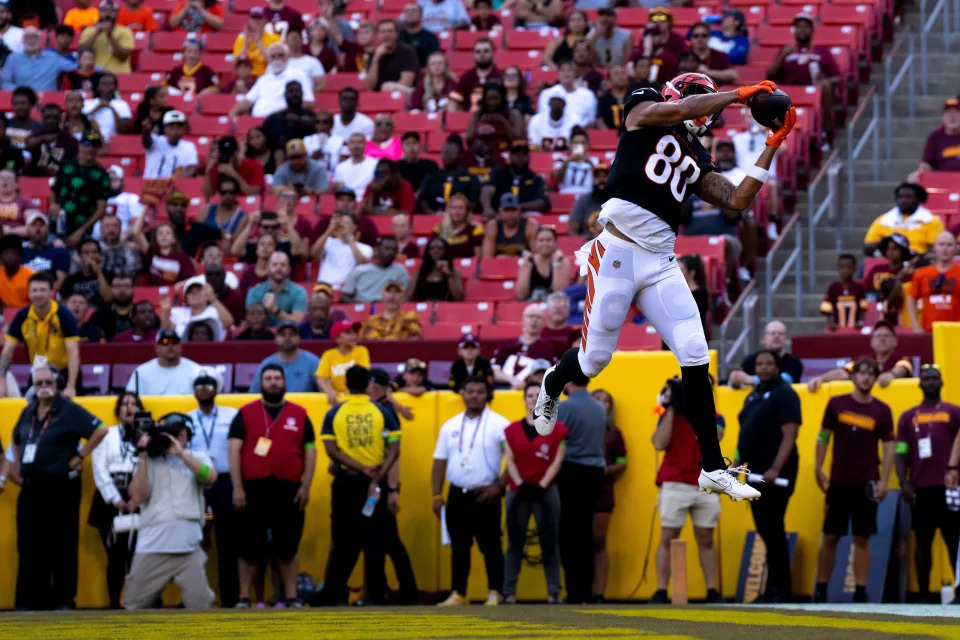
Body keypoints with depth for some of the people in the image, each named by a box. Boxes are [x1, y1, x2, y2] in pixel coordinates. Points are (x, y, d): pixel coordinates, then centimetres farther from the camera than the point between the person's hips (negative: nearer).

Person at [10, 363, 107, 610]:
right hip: (31, 488, 7)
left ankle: (64, 599, 4)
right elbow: (17, 439, 30)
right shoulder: (29, 412, 13)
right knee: (29, 546, 7)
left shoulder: (69, 411, -8)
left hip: (60, 487, -7)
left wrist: (80, 456, -11)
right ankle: (31, 599, 13)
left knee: (62, 547, -2)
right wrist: (18, 464, 17)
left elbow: (100, 430, -13)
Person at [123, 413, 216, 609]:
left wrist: (181, 453, -10)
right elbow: (138, 496, 0)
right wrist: (143, 458, -3)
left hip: (189, 546, -1)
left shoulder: (198, 458, 14)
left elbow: (211, 477, -9)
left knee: (200, 604, -5)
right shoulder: (149, 461, 14)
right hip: (152, 546, 1)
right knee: (134, 606, 2)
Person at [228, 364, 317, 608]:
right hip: (254, 488, -1)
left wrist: (306, 486, -1)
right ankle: (244, 597, 8)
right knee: (250, 546, 2)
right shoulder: (245, 414, 5)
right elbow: (234, 450, 0)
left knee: (288, 546, 3)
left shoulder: (299, 415, 9)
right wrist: (237, 487, -8)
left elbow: (310, 452, 9)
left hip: (288, 490, 1)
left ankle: (291, 597, 9)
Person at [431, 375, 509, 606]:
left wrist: (499, 486, -13)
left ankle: (495, 594, 1)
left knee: (490, 547, -2)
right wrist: (437, 496, 6)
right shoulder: (450, 426, 10)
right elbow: (440, 462, 12)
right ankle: (458, 594, 13)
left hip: (485, 496, -4)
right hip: (457, 496, 4)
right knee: (459, 547, 8)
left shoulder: (499, 425, -4)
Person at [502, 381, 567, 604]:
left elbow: (557, 461, -2)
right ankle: (509, 592, 3)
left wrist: (542, 486, -13)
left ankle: (553, 592, 2)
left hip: (546, 491, -1)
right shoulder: (512, 430, 8)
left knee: (550, 542, -1)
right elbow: (510, 461, 3)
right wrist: (521, 485, -11)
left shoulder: (557, 430, 2)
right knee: (515, 543, 2)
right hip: (517, 492, 1)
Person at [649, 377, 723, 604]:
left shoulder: (715, 418, 9)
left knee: (706, 540, 4)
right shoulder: (669, 415, 5)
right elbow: (660, 444, -11)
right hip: (675, 486, -2)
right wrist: (671, 408, -8)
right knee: (668, 538, -5)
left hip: (706, 487, 2)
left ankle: (712, 592, 5)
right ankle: (661, 592, -7)